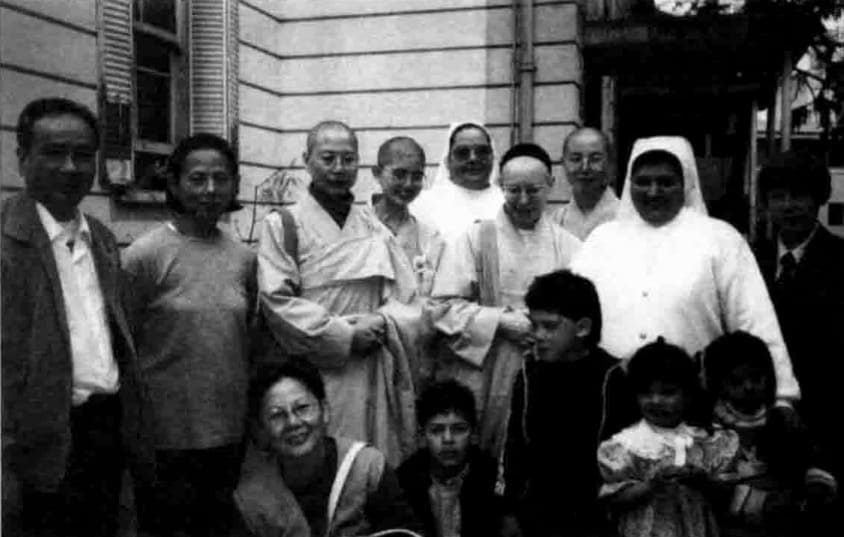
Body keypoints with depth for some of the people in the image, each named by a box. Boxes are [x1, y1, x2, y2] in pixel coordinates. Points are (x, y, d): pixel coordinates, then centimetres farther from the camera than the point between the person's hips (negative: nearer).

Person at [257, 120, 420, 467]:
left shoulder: (373, 224, 11)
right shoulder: (283, 225, -1)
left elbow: (406, 295, 10)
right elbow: (276, 301, -10)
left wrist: (383, 324, -10)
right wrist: (344, 335, -13)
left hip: (374, 372, 4)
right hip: (310, 377, -3)